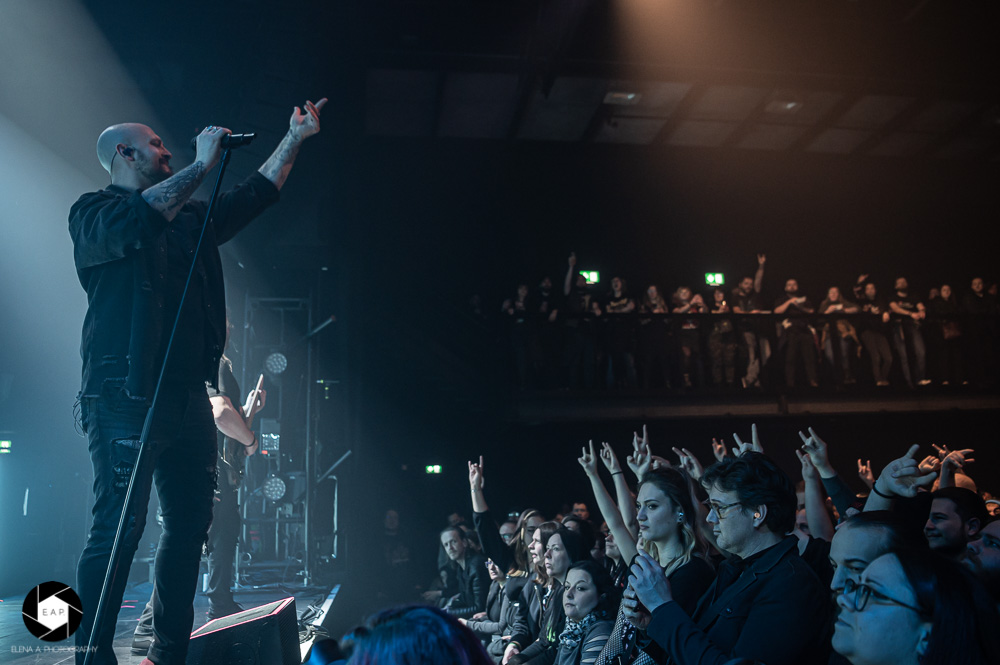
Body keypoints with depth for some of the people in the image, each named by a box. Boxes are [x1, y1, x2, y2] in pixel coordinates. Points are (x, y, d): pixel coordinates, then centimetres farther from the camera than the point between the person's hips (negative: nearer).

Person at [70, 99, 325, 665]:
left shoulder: (190, 218, 22)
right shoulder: (93, 212, 2)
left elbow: (255, 196, 27)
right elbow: (138, 220, -21)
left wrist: (295, 139, 25)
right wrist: (203, 163, -14)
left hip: (189, 397, 7)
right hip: (127, 397, -7)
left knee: (190, 524, 8)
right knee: (119, 529, -9)